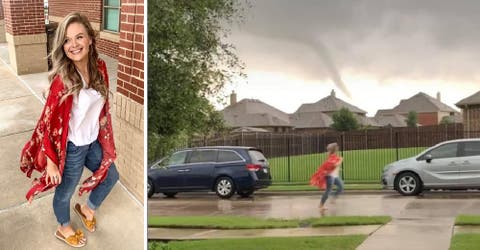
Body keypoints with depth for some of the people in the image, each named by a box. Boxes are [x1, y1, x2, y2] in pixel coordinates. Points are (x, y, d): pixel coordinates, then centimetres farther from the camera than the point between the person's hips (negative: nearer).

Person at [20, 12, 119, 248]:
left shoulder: (99, 67, -10)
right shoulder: (62, 80, -28)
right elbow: (49, 123, -22)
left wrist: (103, 137, 15)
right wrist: (51, 161, -18)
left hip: (93, 142, 6)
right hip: (71, 148, -6)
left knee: (111, 176, 26)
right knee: (65, 192, 19)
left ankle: (87, 208, 53)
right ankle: (64, 229, 48)